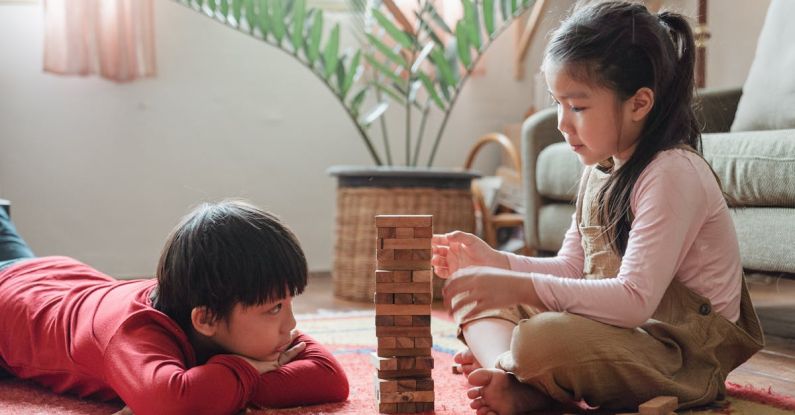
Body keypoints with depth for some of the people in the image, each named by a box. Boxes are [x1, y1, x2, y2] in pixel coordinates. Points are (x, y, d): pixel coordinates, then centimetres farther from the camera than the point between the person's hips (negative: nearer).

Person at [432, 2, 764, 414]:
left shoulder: (674, 173, -19)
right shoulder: (600, 169, 9)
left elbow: (634, 299, -27)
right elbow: (572, 268, 14)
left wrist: (520, 286, -32)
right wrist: (493, 261, -1)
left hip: (683, 355, -9)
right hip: (609, 321, 10)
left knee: (542, 341, -36)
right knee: (477, 298, 8)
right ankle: (504, 376, -19)